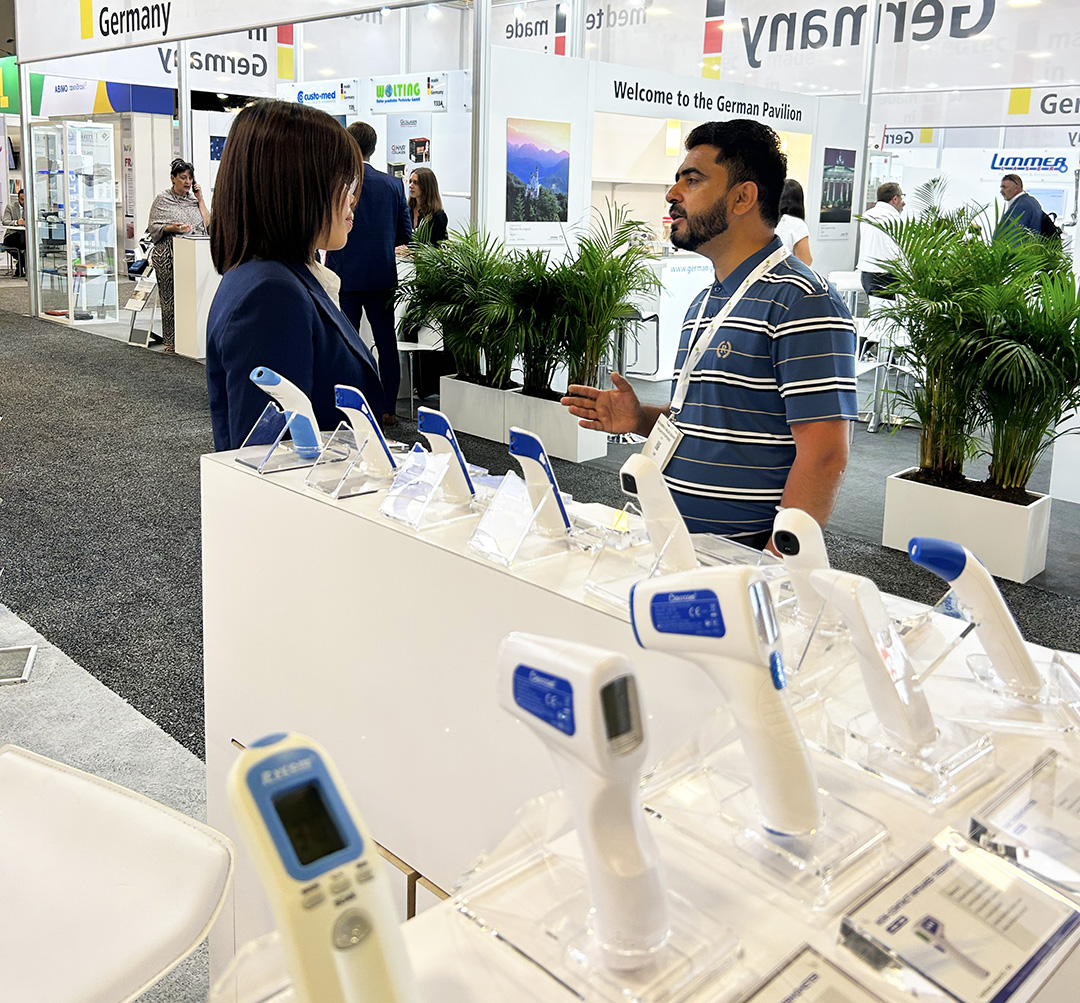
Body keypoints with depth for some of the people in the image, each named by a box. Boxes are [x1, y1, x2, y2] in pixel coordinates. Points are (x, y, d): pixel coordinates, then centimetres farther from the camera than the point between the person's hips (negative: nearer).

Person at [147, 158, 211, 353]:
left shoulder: (194, 198, 16)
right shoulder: (163, 200, 4)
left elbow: (207, 224, 9)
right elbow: (154, 228, 0)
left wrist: (200, 200, 7)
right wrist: (172, 228, -17)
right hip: (169, 256, -3)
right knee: (170, 297, -4)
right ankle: (171, 341, 0)